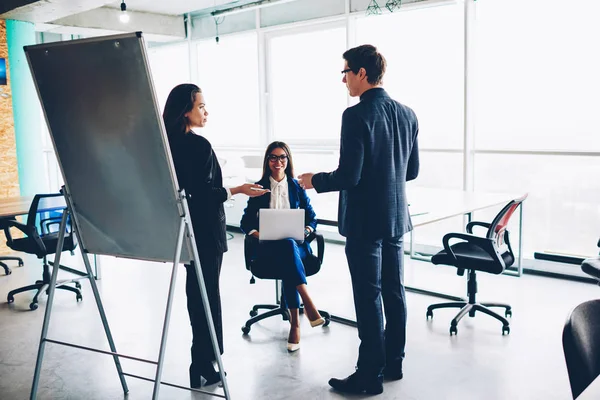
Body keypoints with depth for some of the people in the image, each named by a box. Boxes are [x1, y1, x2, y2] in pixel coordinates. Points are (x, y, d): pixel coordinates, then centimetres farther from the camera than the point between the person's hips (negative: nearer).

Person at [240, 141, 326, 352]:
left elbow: (311, 218, 11)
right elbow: (246, 222, 6)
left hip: (297, 245, 1)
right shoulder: (259, 187, 10)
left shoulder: (297, 186, 13)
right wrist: (260, 235, -14)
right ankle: (308, 303, -42)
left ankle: (295, 322, -37)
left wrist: (304, 232, -11)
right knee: (287, 247, -37)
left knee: (289, 249, -37)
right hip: (267, 248, -1)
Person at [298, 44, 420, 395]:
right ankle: (393, 362, 28)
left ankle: (370, 375, 12)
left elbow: (348, 176, -20)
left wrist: (314, 180, -2)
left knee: (368, 298, 1)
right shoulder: (407, 114, 6)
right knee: (393, 291, 15)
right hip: (395, 218, 8)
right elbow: (412, 170, 12)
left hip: (364, 221, -8)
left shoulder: (357, 116, -17)